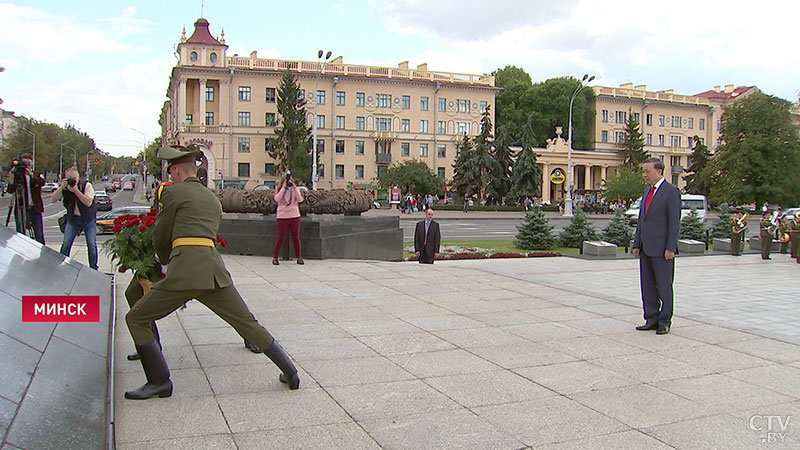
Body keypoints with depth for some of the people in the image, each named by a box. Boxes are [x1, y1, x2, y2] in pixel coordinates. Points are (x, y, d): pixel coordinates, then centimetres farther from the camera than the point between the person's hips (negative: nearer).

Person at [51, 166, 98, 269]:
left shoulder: (86, 185, -14)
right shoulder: (64, 188, -5)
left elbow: (88, 202, -26)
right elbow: (52, 200, -14)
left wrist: (76, 190, -34)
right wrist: (61, 187, -25)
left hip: (88, 219, -3)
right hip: (73, 218, 3)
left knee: (92, 245, -5)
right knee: (65, 244, 0)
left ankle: (93, 269, 7)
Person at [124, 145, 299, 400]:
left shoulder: (173, 192, 4)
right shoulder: (213, 199, 23)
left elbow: (160, 237, 10)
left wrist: (166, 260, 31)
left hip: (185, 270, -6)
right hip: (214, 268, 6)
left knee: (136, 320, 10)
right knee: (247, 323, 15)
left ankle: (159, 382, 10)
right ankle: (290, 371, 16)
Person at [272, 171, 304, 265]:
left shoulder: (295, 190, 6)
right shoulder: (280, 190, 3)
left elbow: (300, 199, -10)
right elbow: (277, 199, -17)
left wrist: (294, 187, -13)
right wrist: (284, 187, -17)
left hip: (294, 216, 2)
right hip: (282, 216, -2)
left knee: (296, 238, 6)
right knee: (280, 238, 0)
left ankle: (299, 258, 14)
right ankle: (275, 257, 11)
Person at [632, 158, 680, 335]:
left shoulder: (671, 191, -8)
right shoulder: (647, 191, 16)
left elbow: (674, 221, -12)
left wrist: (670, 248, -16)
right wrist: (637, 244, 13)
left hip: (662, 248, -8)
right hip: (646, 248, 8)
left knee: (664, 286, 1)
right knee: (647, 285, 10)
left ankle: (664, 322, 10)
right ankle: (652, 320, 18)